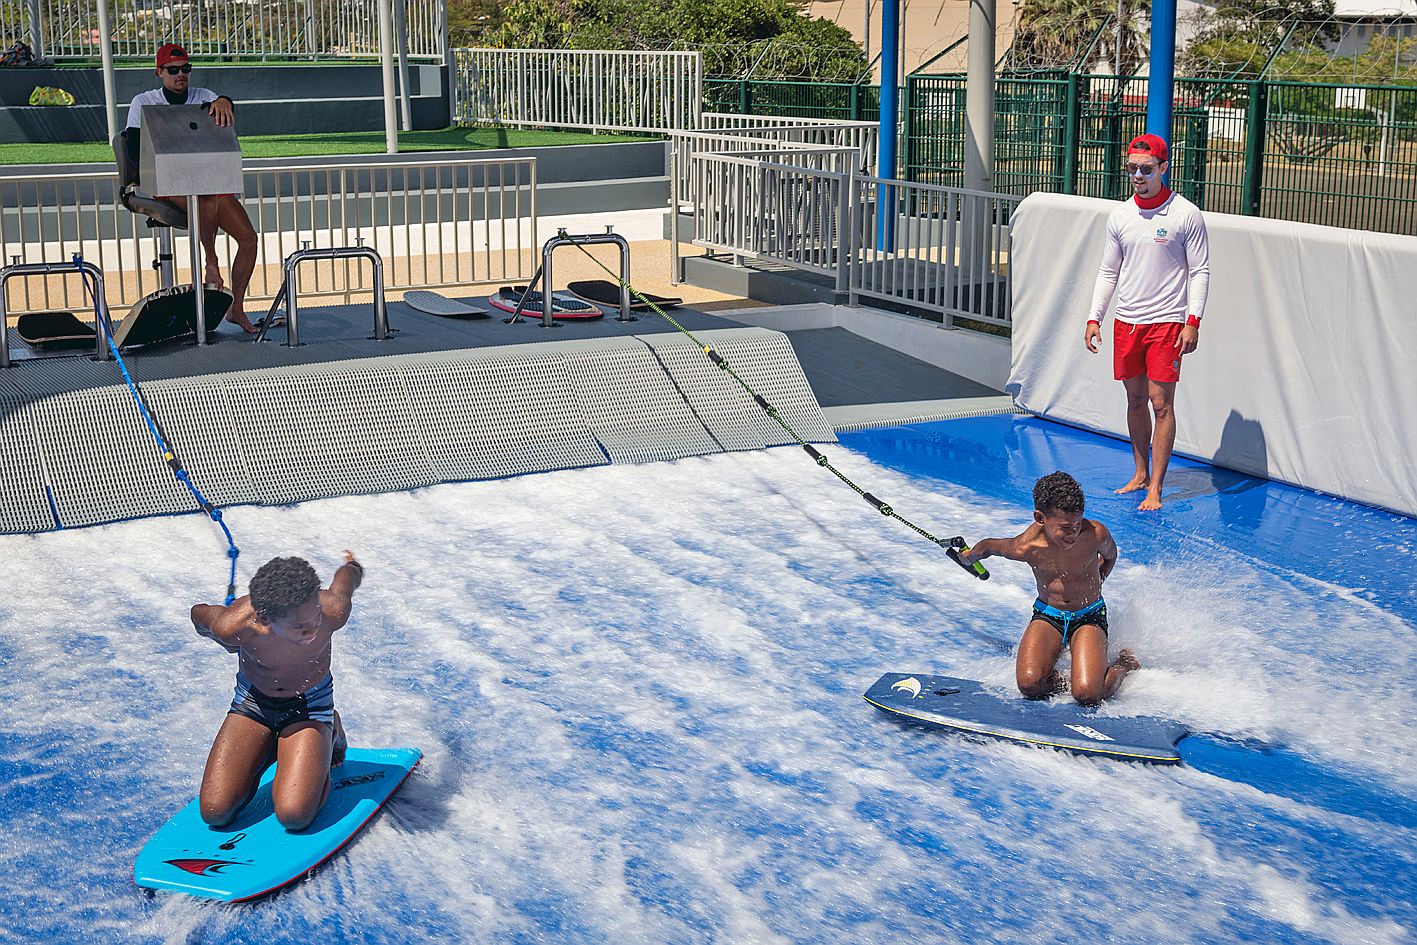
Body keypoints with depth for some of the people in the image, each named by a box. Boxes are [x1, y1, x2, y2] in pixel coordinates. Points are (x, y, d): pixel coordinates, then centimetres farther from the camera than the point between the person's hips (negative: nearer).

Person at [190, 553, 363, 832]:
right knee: (216, 813, -12)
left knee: (294, 816, -20)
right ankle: (269, 749, 17)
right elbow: (199, 612, -9)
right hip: (252, 702, 1)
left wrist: (352, 565, 15)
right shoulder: (233, 626, -35)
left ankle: (328, 736, 9)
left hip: (310, 704, -1)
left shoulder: (333, 611, -35)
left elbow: (348, 574, -9)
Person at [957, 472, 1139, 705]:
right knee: (1030, 685, -29)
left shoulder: (1096, 534, -21)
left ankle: (1124, 665, 7)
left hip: (1089, 617, 0)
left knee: (1088, 695, -23)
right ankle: (1055, 680, 6)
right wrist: (969, 557, 21)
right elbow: (988, 546, 0)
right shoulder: (1024, 548, -23)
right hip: (1047, 616, 0)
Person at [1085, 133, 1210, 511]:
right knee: (1135, 400, 12)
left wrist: (1193, 321, -12)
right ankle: (1140, 474, 25)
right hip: (1126, 322, 5)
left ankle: (1155, 489, -3)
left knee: (1161, 403, -6)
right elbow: (1108, 272, 13)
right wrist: (1094, 318, 5)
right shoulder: (1120, 215, 6)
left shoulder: (1185, 215, -6)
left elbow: (1200, 272, -3)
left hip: (1166, 322, -4)